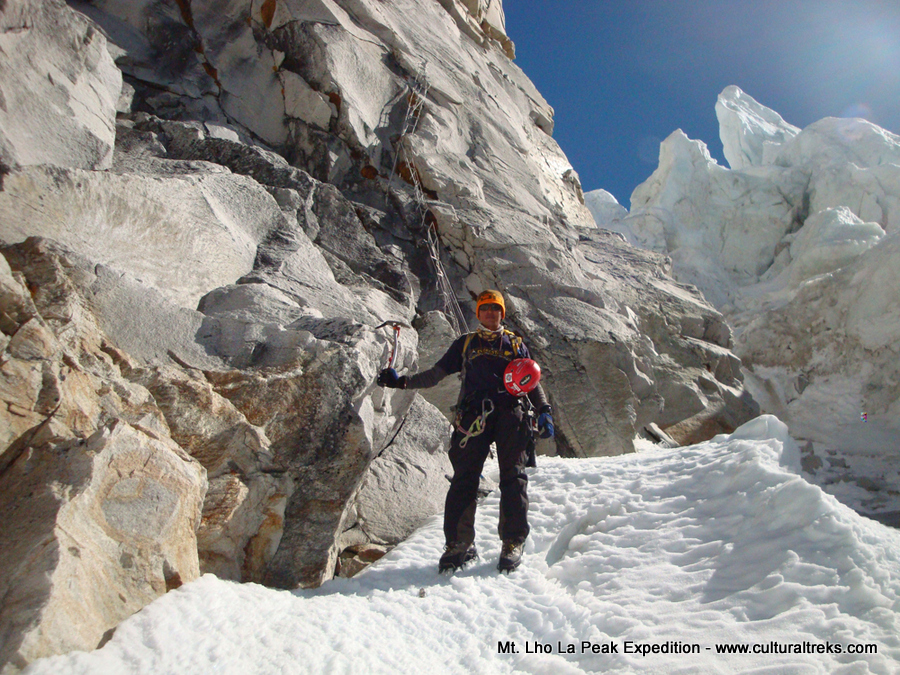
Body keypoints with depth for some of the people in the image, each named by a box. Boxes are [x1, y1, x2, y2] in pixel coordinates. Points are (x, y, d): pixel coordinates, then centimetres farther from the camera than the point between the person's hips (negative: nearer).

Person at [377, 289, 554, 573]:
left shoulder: (515, 343, 24)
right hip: (474, 415, 0)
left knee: (513, 477, -7)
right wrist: (402, 381, 7)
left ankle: (514, 542, 0)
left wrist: (544, 411, 6)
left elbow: (532, 381, 22)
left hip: (511, 414, 0)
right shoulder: (465, 343, 25)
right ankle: (459, 543, 0)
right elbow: (436, 374, 19)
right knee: (464, 478, -7)